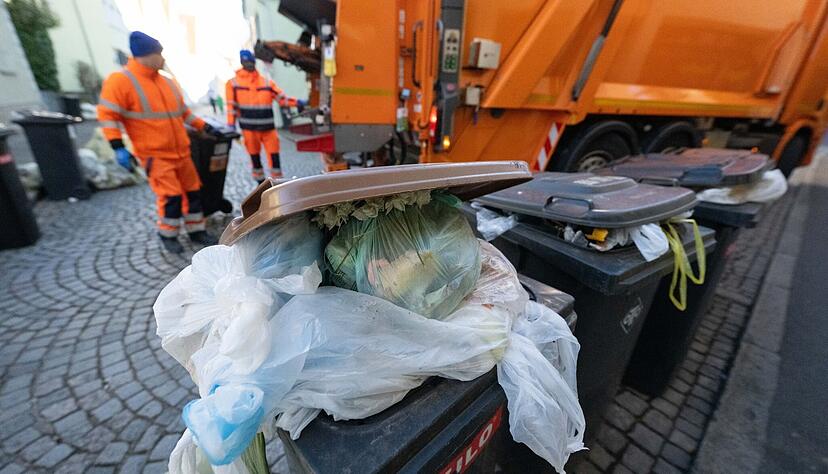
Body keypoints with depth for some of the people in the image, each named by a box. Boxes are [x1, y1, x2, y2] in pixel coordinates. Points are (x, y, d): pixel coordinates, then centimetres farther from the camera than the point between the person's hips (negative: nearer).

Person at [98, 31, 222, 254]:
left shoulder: (168, 82, 12)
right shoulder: (121, 80, -7)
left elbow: (184, 112, 23)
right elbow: (108, 115, -9)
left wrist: (206, 128, 17)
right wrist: (119, 148, -16)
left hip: (181, 152, 7)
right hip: (155, 155, -6)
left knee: (193, 191, 7)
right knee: (171, 196, -10)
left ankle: (196, 231, 20)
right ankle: (168, 235, 11)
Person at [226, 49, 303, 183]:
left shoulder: (266, 82, 8)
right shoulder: (234, 83, 2)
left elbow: (282, 98, 3)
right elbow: (232, 105, 1)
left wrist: (296, 102, -12)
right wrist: (231, 125, -5)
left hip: (268, 127, 2)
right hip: (249, 128, -1)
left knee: (274, 155, -1)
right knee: (254, 156, 8)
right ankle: (261, 183, 20)